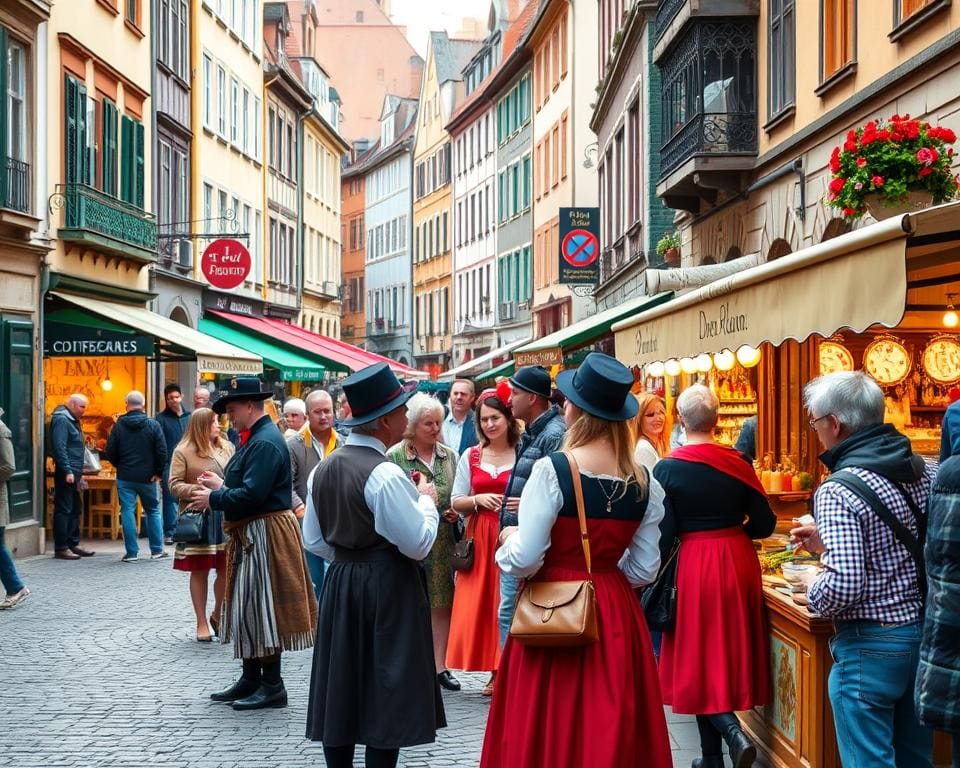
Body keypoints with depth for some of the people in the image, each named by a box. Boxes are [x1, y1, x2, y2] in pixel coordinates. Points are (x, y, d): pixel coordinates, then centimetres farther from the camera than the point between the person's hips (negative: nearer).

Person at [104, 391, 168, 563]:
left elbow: (110, 452, -2)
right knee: (153, 511, 12)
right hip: (147, 477, 0)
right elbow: (162, 451, -9)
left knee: (127, 512, 3)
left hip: (125, 477, 0)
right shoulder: (153, 425, -6)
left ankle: (132, 552, 1)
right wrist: (158, 472, 2)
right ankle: (157, 550, 14)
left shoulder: (119, 426, -3)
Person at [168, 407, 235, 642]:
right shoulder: (183, 451, -2)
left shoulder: (227, 447, 10)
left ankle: (218, 614, 24)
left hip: (225, 517, 4)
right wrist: (198, 490, -18)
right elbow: (174, 485, -5)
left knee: (227, 569, 1)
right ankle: (202, 623, 15)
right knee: (199, 571, 4)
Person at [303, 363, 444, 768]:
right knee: (384, 697, 0)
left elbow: (314, 541, 13)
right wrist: (426, 501, -1)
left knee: (340, 693, 11)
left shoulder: (325, 468, 6)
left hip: (340, 583, 7)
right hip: (387, 588, -7)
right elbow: (418, 544, -16)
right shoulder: (386, 474, -18)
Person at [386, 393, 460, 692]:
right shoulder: (395, 457, -4)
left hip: (443, 542, 4)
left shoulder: (449, 456, 10)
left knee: (442, 603, 5)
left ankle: (439, 664, 13)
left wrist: (456, 513, -1)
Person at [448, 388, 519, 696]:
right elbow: (456, 502, 11)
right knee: (482, 604, 2)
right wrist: (478, 500, -7)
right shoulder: (470, 456, 10)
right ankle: (495, 673, 13)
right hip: (480, 538, 3)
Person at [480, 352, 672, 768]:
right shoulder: (644, 483, -1)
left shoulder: (552, 470, -15)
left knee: (548, 730, 6)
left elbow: (524, 560, -17)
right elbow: (644, 569, 5)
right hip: (617, 616, 5)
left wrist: (508, 539, 4)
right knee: (613, 728, 13)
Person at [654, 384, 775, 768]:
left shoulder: (667, 468, -10)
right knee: (731, 650, 14)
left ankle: (732, 733, -11)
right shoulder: (737, 462, -1)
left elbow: (664, 534, -11)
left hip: (694, 566, -4)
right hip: (738, 562, 4)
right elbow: (765, 523, 2)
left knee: (699, 656, 8)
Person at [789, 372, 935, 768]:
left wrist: (812, 587, -4)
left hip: (871, 645, -7)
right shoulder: (927, 472, 2)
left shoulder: (839, 491, -20)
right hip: (926, 632, 7)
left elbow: (844, 588, -26)